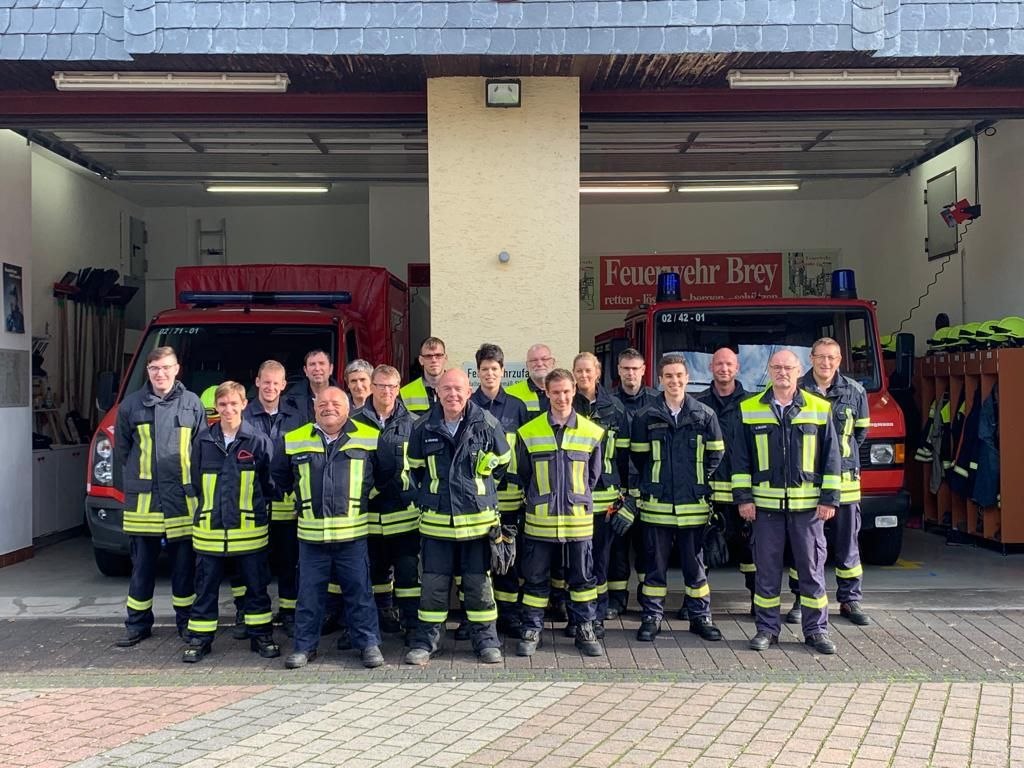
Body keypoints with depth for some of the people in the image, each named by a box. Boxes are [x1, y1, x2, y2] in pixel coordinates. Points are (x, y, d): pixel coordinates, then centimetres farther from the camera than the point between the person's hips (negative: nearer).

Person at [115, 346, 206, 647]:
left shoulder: (192, 404, 3)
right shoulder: (131, 405, 5)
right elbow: (121, 448, 15)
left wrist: (192, 481, 2)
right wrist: (138, 472, 10)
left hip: (182, 497, -1)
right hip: (142, 497, 1)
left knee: (184, 563, 6)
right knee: (142, 564, 7)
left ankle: (186, 620, 19)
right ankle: (138, 624, 17)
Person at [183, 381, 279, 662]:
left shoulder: (259, 441, -3)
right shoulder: (204, 442, 3)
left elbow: (269, 484, 4)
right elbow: (194, 484, 14)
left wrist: (255, 508, 5)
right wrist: (207, 508, 11)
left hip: (249, 531, -2)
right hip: (209, 531, 2)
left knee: (256, 586, 8)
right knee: (205, 588, 9)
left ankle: (261, 636, 19)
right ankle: (199, 639, 18)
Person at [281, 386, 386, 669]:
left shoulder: (369, 438, 1)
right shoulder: (295, 440, 5)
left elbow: (382, 477, 12)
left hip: (353, 534, -1)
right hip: (311, 534, 1)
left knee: (359, 592, 5)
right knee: (309, 593, 8)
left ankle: (368, 643, 15)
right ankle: (305, 645, 19)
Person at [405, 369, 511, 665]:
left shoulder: (487, 424, -5)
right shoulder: (423, 427, -1)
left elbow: (502, 463, 10)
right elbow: (416, 467, 16)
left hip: (478, 518, -1)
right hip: (436, 519, 1)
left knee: (479, 583, 7)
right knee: (432, 584, 6)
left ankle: (486, 640, 19)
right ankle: (426, 640, 18)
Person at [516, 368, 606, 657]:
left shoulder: (592, 432, 1)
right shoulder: (529, 432, -1)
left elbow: (594, 476, 12)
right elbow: (523, 475, 9)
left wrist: (579, 500, 11)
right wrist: (539, 501, 8)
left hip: (579, 519, 1)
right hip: (539, 521, 0)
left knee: (582, 578, 9)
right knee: (535, 578, 7)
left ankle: (585, 630, 21)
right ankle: (531, 631, 19)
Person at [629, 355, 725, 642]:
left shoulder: (705, 414, 2)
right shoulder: (646, 417, 0)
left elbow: (715, 453, 9)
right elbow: (638, 456, 8)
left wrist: (699, 480, 6)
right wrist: (654, 483, 8)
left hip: (693, 504, 0)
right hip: (657, 504, 0)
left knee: (695, 564, 10)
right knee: (655, 564, 6)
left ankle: (700, 616, 20)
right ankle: (652, 617, 16)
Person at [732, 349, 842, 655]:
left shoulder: (820, 409, 3)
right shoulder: (750, 410, 4)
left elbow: (831, 457, 4)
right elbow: (740, 458, 6)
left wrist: (830, 499, 0)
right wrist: (743, 497, 0)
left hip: (808, 504, 0)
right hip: (766, 503, 0)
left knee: (812, 568, 5)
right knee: (767, 569, 5)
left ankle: (816, 629, 15)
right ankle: (766, 628, 15)